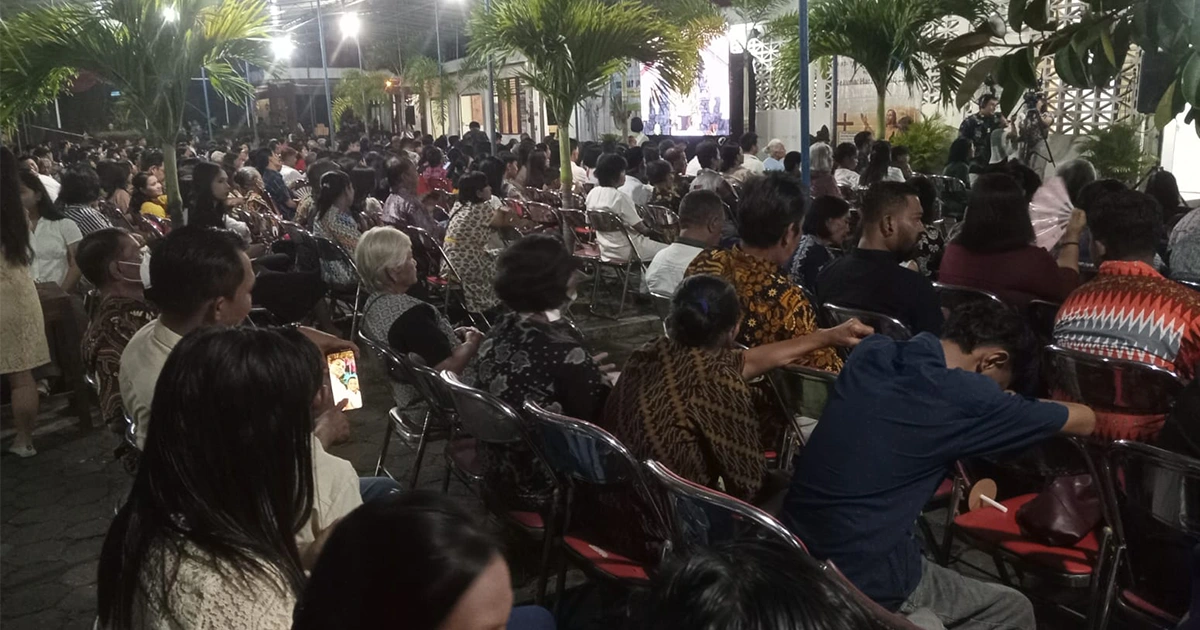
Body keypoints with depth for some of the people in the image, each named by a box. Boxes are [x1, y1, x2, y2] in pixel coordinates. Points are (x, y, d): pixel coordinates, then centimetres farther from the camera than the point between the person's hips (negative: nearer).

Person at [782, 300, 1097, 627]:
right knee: (1014, 610, 15)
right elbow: (1084, 421, 3)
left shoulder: (871, 351, 5)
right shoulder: (967, 397, -12)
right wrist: (1030, 405, 23)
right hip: (869, 584, -7)